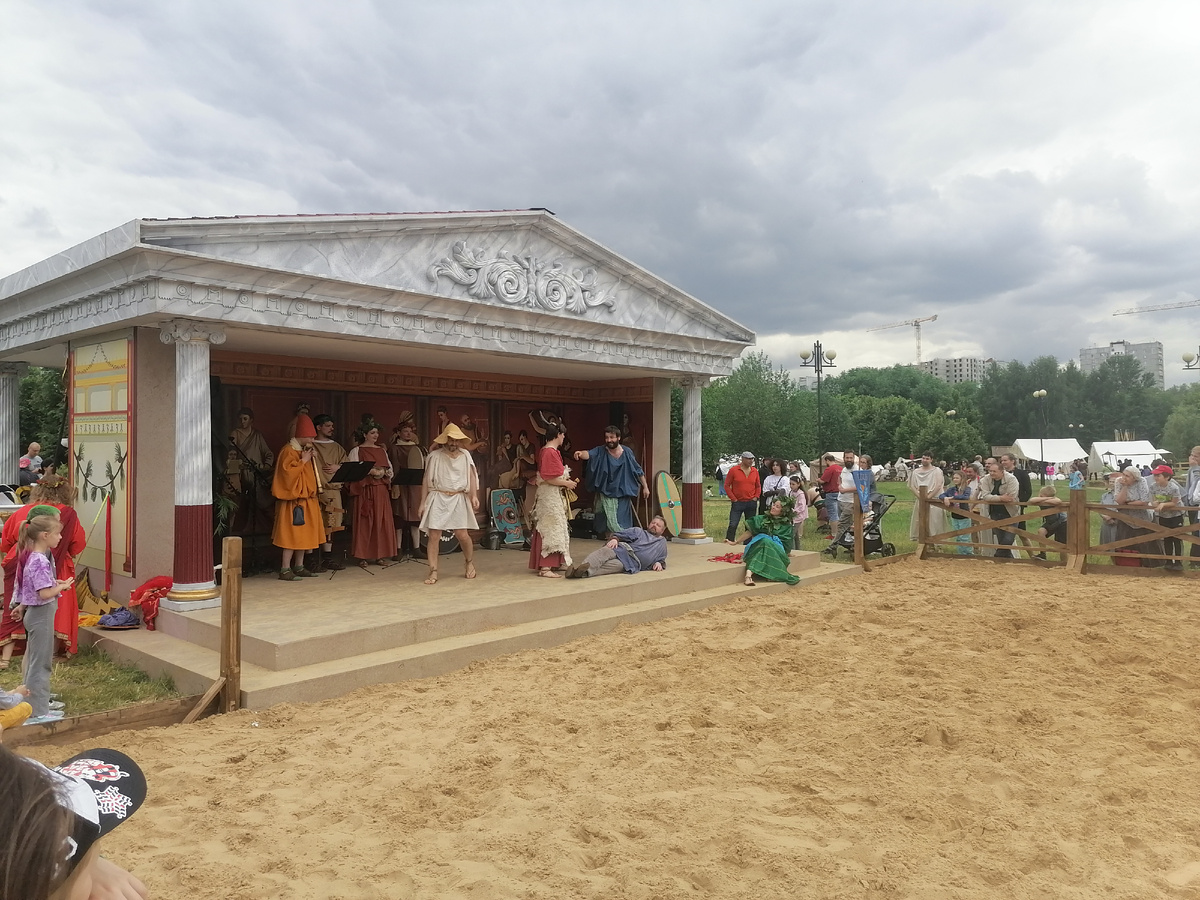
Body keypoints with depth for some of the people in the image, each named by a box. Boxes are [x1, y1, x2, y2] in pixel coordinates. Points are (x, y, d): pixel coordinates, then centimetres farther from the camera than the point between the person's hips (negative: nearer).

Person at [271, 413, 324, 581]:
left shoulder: (304, 450, 17)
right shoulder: (288, 451, -12)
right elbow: (288, 473, -23)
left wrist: (313, 459, 7)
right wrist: (303, 461, -18)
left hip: (307, 499, 10)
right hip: (294, 499, -9)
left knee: (303, 534, 10)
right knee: (292, 535, -9)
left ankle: (299, 567, 16)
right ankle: (285, 569, -6)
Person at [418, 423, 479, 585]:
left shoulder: (465, 455, 6)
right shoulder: (435, 456, -1)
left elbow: (472, 476, 1)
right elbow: (426, 480, 3)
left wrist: (474, 495, -13)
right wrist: (423, 503, 1)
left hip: (458, 499, 1)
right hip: (438, 498, -1)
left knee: (462, 535, -1)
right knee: (434, 536, -5)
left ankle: (470, 563, 26)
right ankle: (433, 572, 3)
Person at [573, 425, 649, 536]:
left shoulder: (627, 452, -4)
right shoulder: (601, 451, -8)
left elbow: (638, 470, 3)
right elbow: (589, 454, -29)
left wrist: (645, 487, 5)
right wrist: (581, 453, -52)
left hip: (623, 493, 1)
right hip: (606, 493, 0)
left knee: (623, 521, 7)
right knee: (609, 521, 2)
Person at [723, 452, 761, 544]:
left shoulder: (755, 471, 6)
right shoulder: (733, 470, -5)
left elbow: (758, 486, 16)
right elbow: (727, 485, -2)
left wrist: (756, 497, 2)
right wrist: (733, 499, -6)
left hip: (751, 503, 4)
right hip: (737, 502, -4)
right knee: (732, 525, -9)